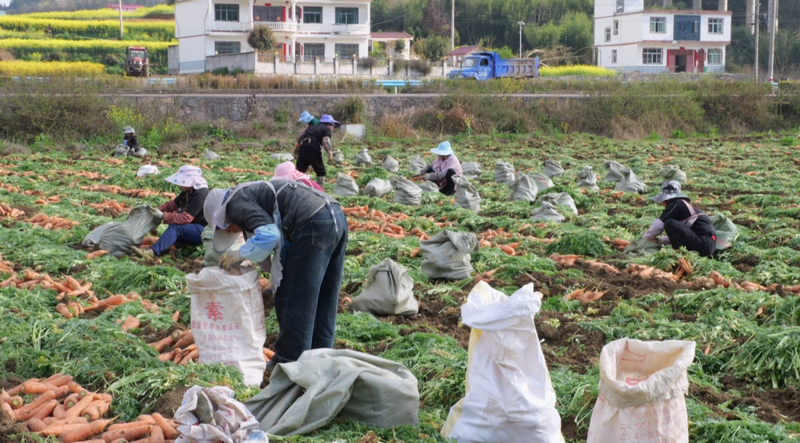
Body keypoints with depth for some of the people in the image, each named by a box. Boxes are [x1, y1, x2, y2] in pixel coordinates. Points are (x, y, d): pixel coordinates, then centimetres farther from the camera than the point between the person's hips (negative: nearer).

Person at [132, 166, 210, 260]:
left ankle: (152, 252, -48)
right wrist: (158, 210, -2)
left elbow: (186, 218, -27)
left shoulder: (200, 195, -22)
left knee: (175, 228, -30)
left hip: (203, 231, -10)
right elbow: (173, 204, 14)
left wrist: (163, 216, -24)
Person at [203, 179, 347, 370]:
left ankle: (289, 363, 10)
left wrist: (239, 255, 0)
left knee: (294, 302, 2)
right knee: (324, 302, 17)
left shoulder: (236, 202, 0)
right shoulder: (252, 192, 28)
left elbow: (269, 235, -14)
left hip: (314, 225, -10)